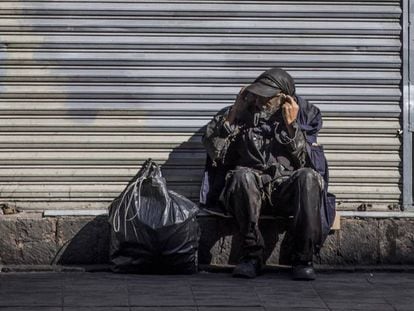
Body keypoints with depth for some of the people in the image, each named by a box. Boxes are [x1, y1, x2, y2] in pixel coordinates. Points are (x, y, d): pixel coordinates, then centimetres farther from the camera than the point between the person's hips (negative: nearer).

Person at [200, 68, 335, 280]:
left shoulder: (304, 115, 11)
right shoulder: (243, 114, 12)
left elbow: (307, 162, -2)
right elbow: (214, 151, 2)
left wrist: (291, 126, -10)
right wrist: (234, 113, -1)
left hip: (287, 190, 0)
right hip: (249, 191, 0)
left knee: (309, 177, -32)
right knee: (243, 174, -35)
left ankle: (303, 258, -26)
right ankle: (252, 255, -26)